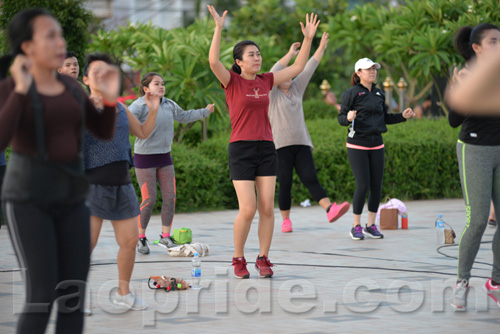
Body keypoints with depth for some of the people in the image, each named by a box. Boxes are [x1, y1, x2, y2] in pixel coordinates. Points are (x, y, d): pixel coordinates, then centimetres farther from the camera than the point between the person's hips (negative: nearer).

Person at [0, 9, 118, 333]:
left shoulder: (70, 87, 10)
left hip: (69, 198, 6)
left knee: (74, 295, 1)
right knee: (42, 297, -12)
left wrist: (110, 97, -5)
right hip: (28, 199, -6)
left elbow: (105, 132, 12)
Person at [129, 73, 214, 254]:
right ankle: (140, 238, 10)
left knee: (170, 197, 2)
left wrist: (205, 111, 38)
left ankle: (165, 237, 14)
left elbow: (184, 116, 28)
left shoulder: (169, 105, 9)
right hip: (145, 157, -6)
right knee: (149, 200, -6)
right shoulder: (140, 105, -12)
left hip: (164, 156, 6)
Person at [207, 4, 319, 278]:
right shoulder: (232, 81, -4)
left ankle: (263, 259, 11)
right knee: (248, 209, -10)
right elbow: (214, 61, -23)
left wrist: (308, 39, 8)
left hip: (266, 149, 5)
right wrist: (219, 29, -29)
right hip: (241, 150, -5)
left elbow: (298, 67, 16)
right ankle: (238, 259, 9)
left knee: (267, 207, 0)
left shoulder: (265, 81, 10)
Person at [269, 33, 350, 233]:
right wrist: (290, 54, -18)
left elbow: (309, 69, 12)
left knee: (311, 179, -9)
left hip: (301, 143, 4)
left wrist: (321, 48, 5)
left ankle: (330, 209, -26)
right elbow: (274, 72, -14)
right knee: (285, 184, -2)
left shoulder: (296, 89, 16)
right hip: (281, 145, -4)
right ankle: (286, 221, 9)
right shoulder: (272, 93, 2)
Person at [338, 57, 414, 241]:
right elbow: (341, 118, -6)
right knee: (363, 185, -9)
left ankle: (371, 225, 15)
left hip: (376, 145, 5)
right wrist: (348, 118, -28)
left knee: (377, 186, 3)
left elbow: (385, 118, 20)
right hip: (357, 145, -5)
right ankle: (356, 226, 4)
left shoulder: (379, 94, 11)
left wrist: (403, 116, 8)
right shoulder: (351, 93, -5)